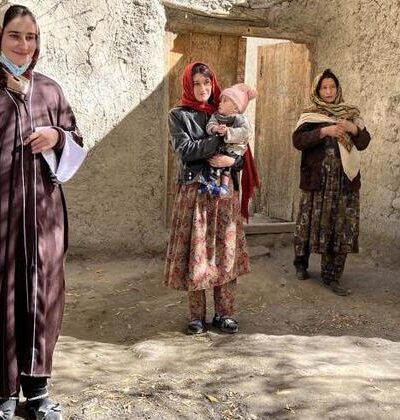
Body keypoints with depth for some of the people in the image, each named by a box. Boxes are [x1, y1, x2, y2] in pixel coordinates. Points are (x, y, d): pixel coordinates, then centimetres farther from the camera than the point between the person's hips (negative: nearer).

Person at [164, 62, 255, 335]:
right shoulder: (179, 115, 4)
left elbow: (242, 155, 11)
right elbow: (185, 150, -11)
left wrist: (232, 161, -12)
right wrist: (221, 139, -13)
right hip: (194, 191, -3)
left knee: (225, 251, 2)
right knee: (195, 252, -2)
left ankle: (224, 314, 12)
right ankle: (197, 316, 10)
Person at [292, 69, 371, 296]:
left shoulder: (351, 114, 13)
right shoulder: (310, 116, 4)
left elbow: (364, 142, 9)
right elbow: (298, 140, -10)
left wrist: (354, 129, -11)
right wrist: (324, 131, -21)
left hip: (346, 179, 3)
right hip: (318, 178, -2)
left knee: (343, 226, -2)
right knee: (313, 223, 4)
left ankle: (332, 275, 5)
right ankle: (301, 263, 27)